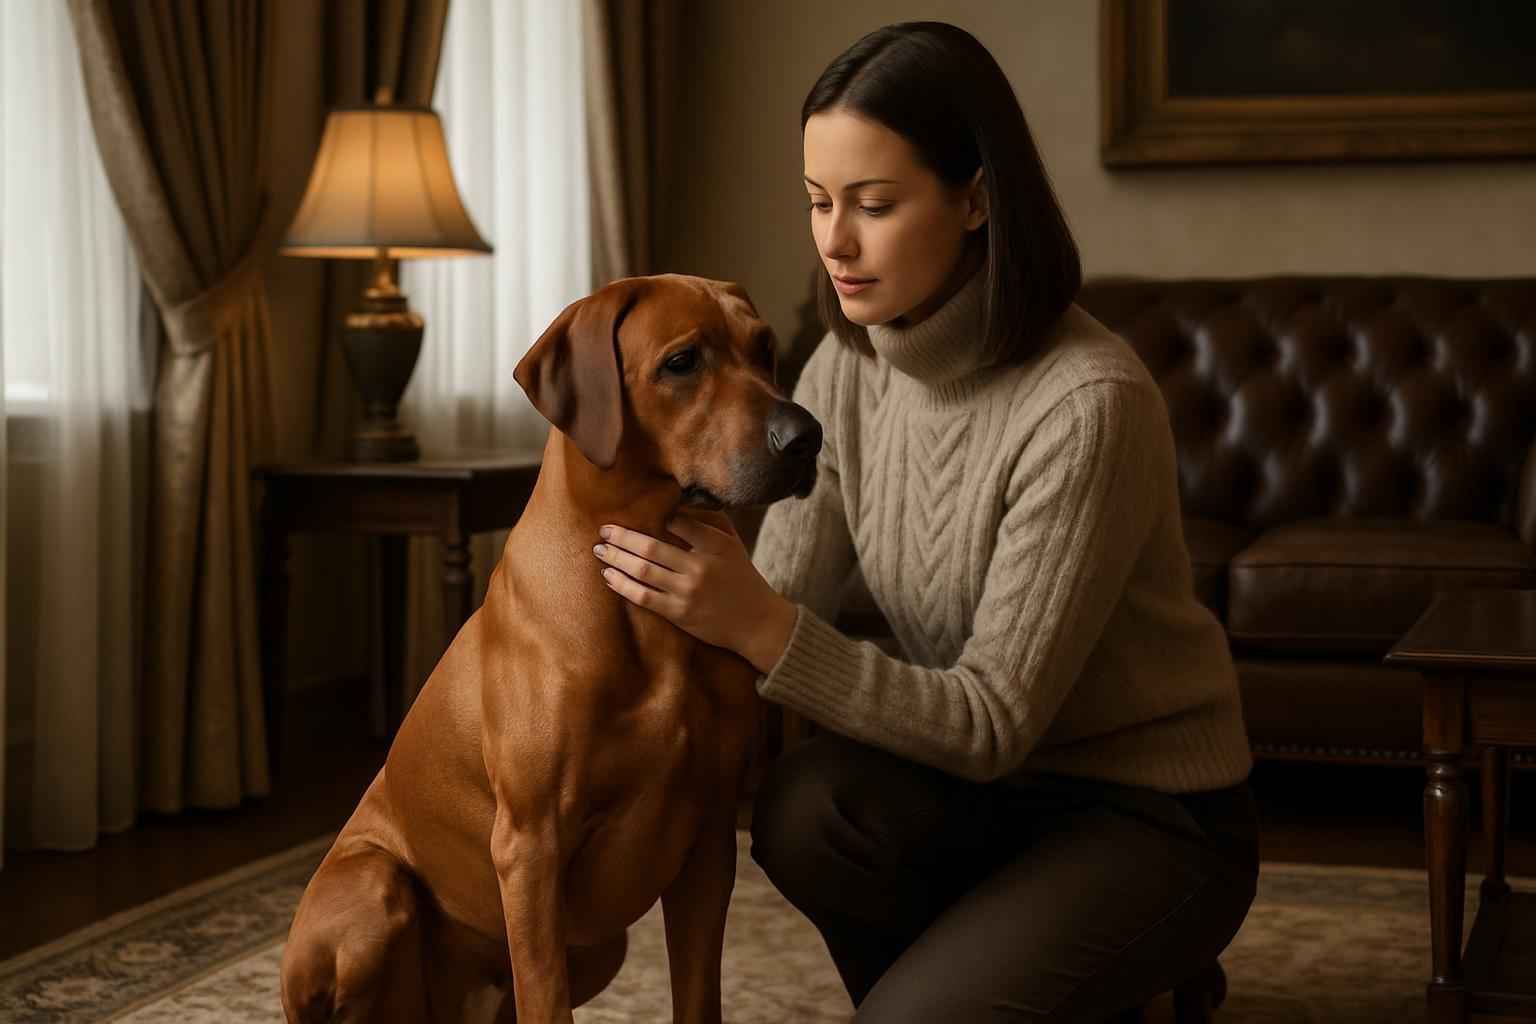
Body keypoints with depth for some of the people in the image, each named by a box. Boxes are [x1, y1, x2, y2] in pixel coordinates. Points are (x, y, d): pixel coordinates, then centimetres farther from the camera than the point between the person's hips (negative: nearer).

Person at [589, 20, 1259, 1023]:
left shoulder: (1090, 400, -26)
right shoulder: (845, 372, -4)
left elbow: (996, 722, -25)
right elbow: (779, 610, -5)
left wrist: (763, 630, -34)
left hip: (1153, 820, -5)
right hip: (985, 785, 5)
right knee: (805, 808, -26)